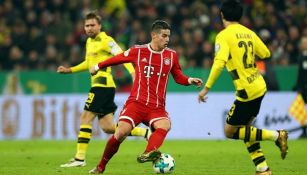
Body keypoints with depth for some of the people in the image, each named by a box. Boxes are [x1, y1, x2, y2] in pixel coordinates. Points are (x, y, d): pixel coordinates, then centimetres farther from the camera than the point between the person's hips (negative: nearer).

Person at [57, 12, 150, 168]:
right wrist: (69, 70, 29)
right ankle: (145, 132, 12)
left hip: (103, 84, -9)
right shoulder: (90, 41, 20)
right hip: (98, 85, 9)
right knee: (107, 128, 6)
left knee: (86, 118, -9)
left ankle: (80, 158, -8)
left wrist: (133, 72, -30)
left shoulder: (105, 40, -8)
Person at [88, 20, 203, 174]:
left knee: (165, 125, -31)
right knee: (121, 132, -18)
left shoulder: (171, 55, 8)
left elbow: (178, 77, 17)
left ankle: (148, 154, -55)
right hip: (136, 102, -2)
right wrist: (98, 66, 27)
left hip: (157, 107, 2)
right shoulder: (138, 51, 2)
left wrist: (190, 81, -3)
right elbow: (117, 59, 18)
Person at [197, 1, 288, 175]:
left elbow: (219, 63, -23)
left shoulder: (224, 35, -12)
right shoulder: (249, 33, 8)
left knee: (230, 132, 5)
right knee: (245, 128, 20)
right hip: (260, 87, 8)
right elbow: (266, 54, 15)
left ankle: (276, 135, -4)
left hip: (246, 92, -8)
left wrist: (206, 88, -21)